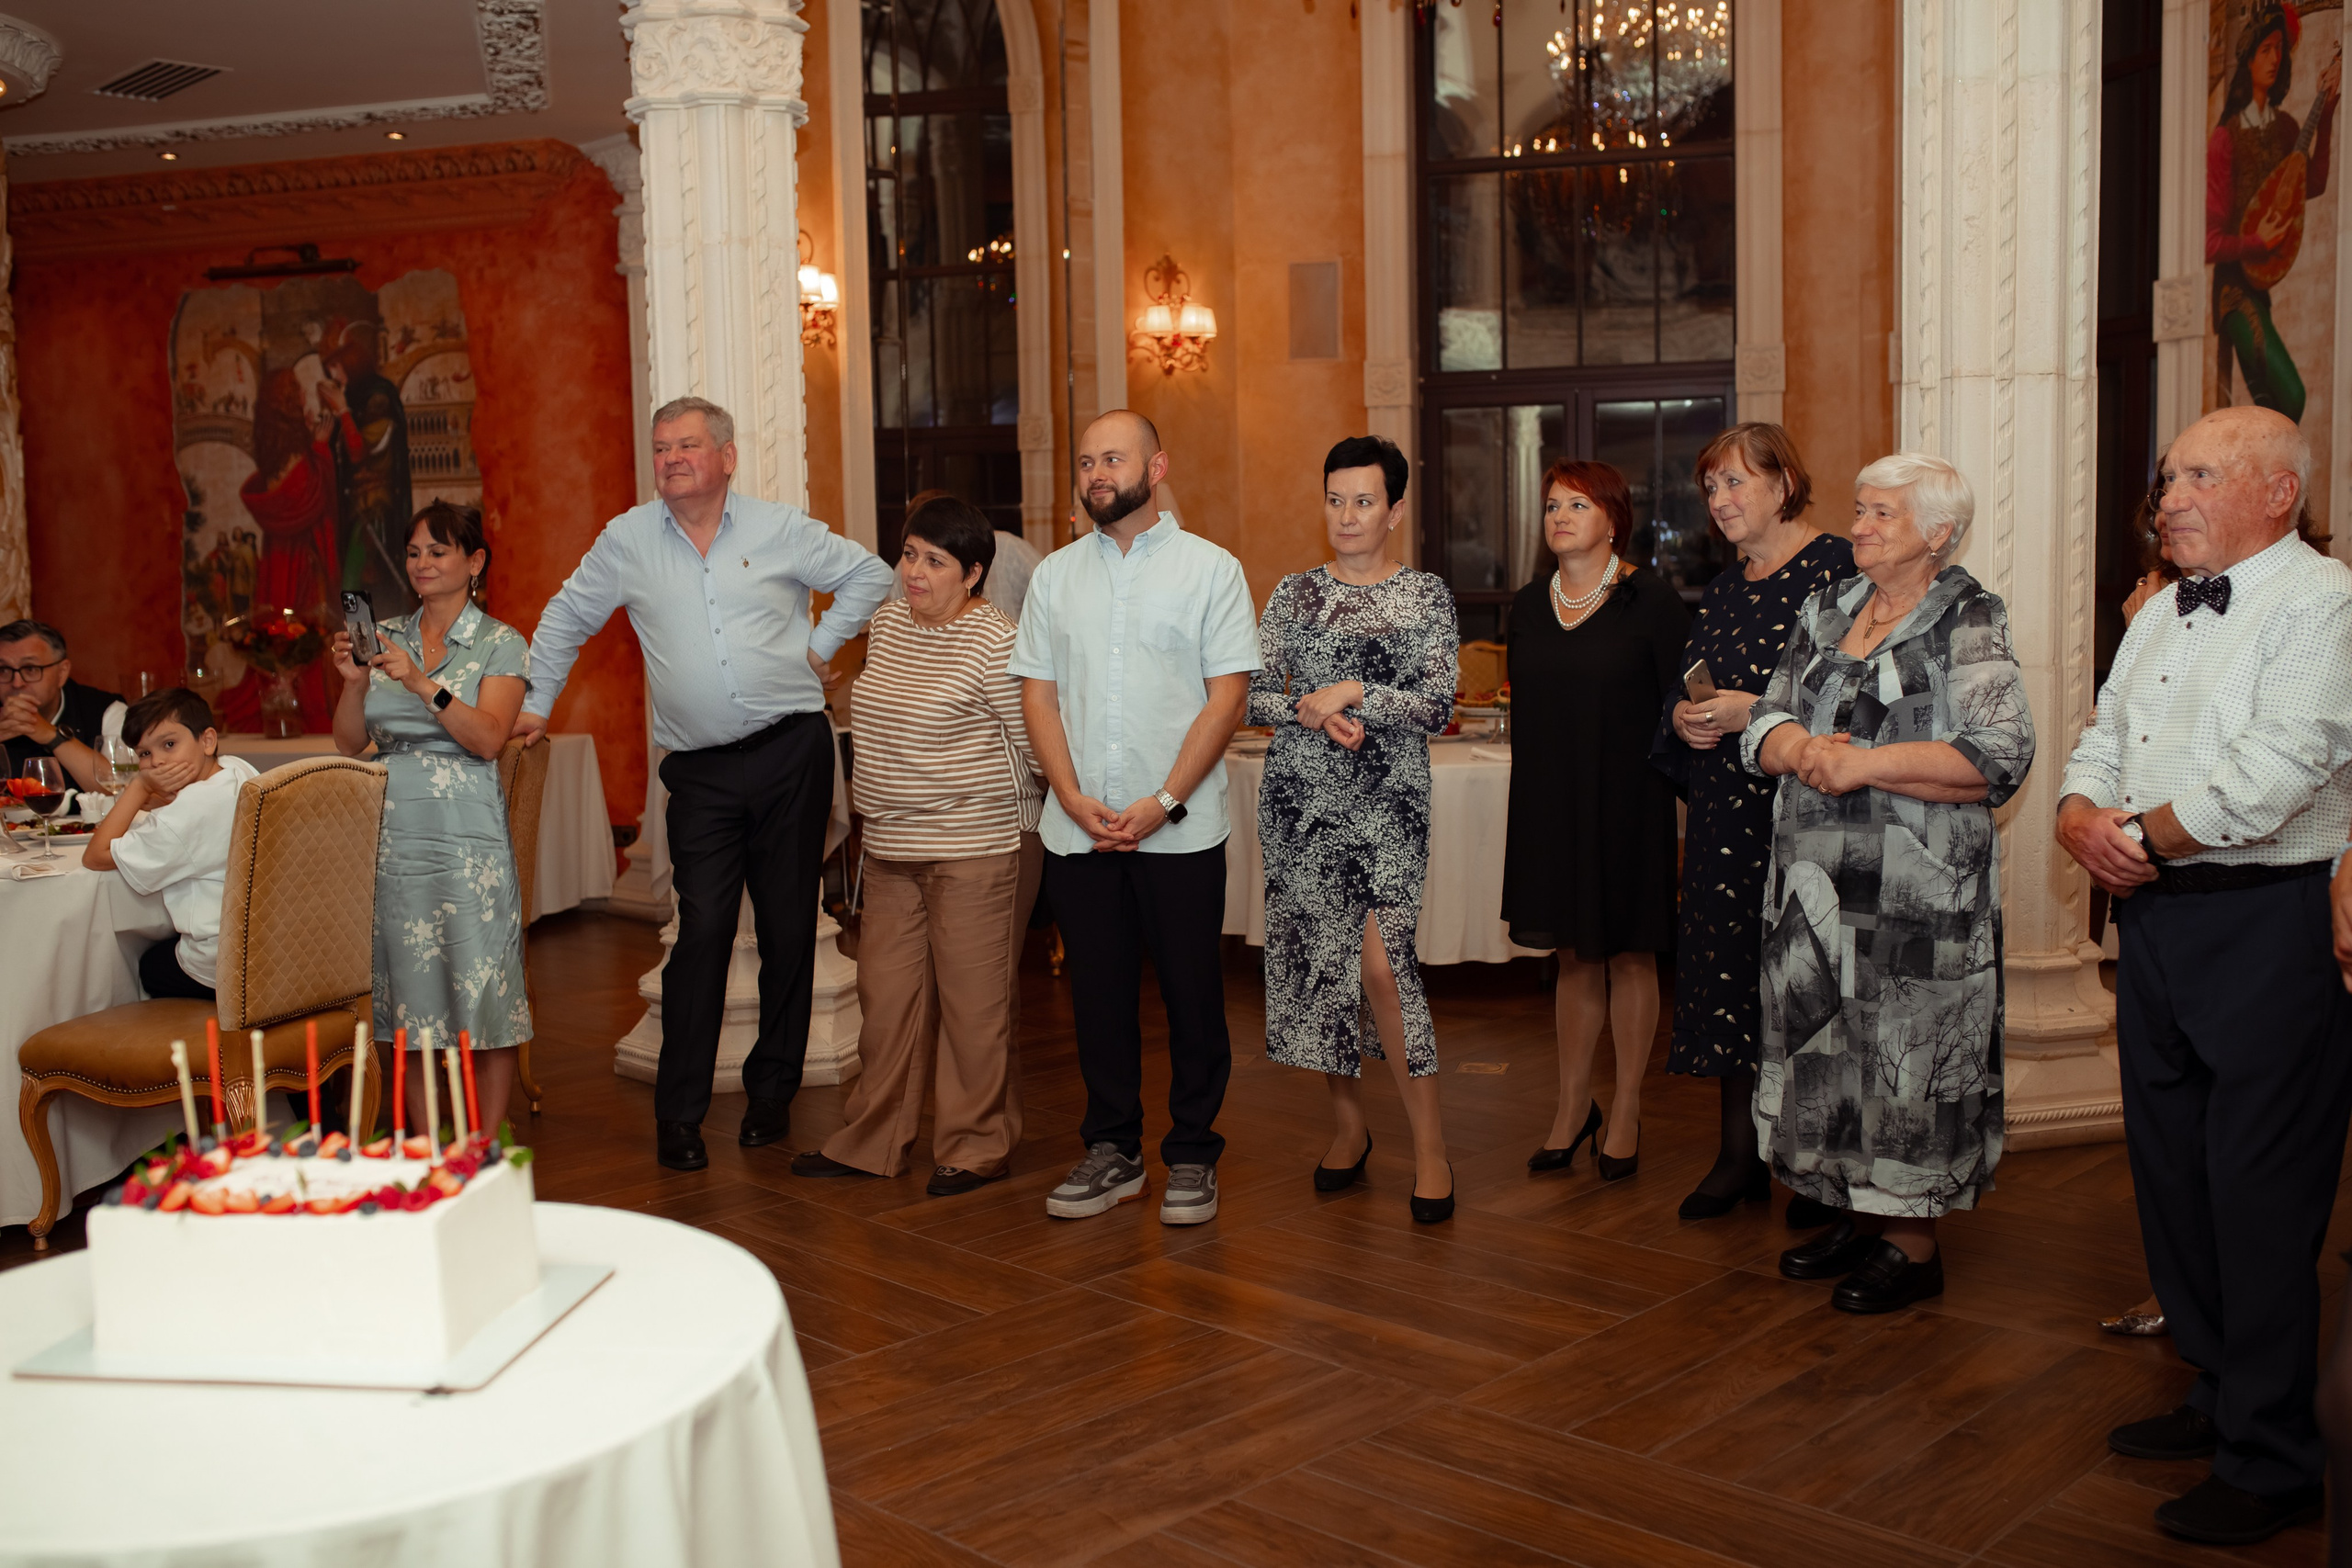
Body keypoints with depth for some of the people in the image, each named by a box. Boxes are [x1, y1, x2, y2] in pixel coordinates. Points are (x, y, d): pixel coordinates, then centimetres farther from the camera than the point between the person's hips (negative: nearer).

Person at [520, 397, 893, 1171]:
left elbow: (870, 575, 14)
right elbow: (566, 620, 19)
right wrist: (536, 704, 19)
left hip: (792, 751, 0)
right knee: (703, 931, -8)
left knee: (789, 928, 5)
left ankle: (772, 1093, 19)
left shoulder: (781, 528, 4)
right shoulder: (627, 540, 7)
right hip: (701, 771, 0)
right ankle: (678, 1114, 1)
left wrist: (821, 647, 8)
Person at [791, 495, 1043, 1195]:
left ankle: (977, 1147, 15)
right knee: (887, 994, 13)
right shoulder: (888, 624, 10)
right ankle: (871, 1142, 24)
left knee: (975, 999, 1)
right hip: (892, 849, 8)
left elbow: (1035, 746, -10)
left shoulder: (996, 644, -14)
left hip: (975, 850, -7)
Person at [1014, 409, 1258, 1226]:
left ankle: (1192, 1155, 16)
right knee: (1099, 993, 8)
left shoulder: (1210, 569, 1)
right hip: (1077, 830, 3)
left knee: (1192, 994, 3)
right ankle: (1111, 1149, 21)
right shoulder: (1055, 576, 11)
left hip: (1179, 830, -3)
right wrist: (1073, 796, -7)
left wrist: (1163, 803, -13)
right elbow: (1038, 693, 8)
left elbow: (1227, 698, -5)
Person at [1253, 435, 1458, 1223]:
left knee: (1380, 960, -14)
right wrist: (1309, 710, -12)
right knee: (1315, 959, 5)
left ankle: (1430, 1148, -2)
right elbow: (1250, 695, 6)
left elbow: (1438, 706, -4)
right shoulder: (1294, 594, 10)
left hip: (1386, 801, -3)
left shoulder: (1426, 595, 4)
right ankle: (1348, 1126, 23)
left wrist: (1353, 693, -14)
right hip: (1300, 797, 3)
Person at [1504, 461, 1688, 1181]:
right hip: (1551, 806, 4)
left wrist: (1668, 787, -12)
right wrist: (1524, 808, 10)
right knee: (1575, 956, 10)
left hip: (1627, 802, -4)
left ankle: (1626, 1113, 16)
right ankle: (1572, 1108, 20)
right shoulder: (1528, 606, 9)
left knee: (1630, 956, 4)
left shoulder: (1650, 599, -6)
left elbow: (1681, 704, -5)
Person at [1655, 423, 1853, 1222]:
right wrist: (1684, 719, 1)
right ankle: (1740, 1153, 18)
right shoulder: (1722, 588, 17)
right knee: (1726, 971, 7)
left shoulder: (1837, 566, -6)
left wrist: (1759, 713, -19)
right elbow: (1687, 691, 22)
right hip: (1724, 815, 7)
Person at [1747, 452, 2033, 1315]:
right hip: (1815, 878, 6)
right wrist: (1804, 749, -13)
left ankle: (1914, 1244, 12)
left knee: (1907, 1055, -1)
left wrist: (1863, 763, -17)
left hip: (1919, 887, -6)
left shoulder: (1967, 620, -6)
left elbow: (1998, 756, -16)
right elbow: (1764, 724, 10)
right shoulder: (1826, 611, 13)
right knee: (1828, 1047, 12)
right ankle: (1860, 1217, 27)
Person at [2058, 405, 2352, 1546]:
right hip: (2156, 923, 9)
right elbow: (2105, 737, 18)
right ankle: (2219, 1396, 33)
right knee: (2171, 1170, 16)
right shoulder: (2163, 613, 16)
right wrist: (2081, 814, -4)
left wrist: (2142, 837, -11)